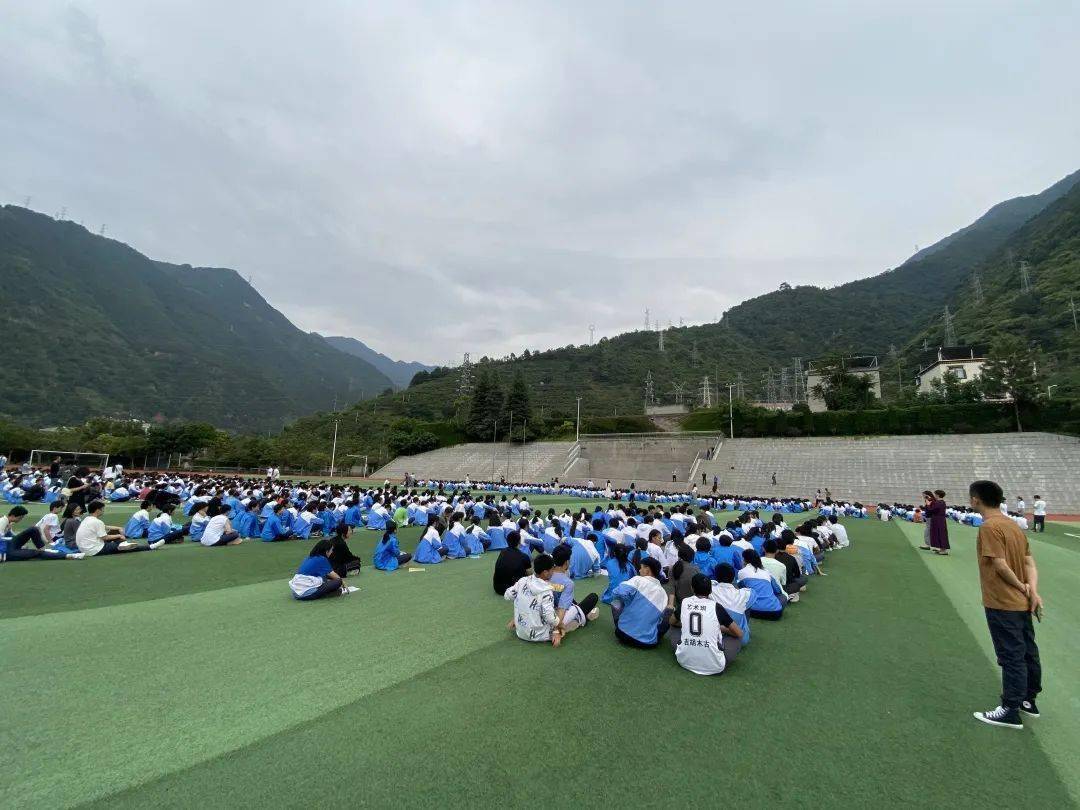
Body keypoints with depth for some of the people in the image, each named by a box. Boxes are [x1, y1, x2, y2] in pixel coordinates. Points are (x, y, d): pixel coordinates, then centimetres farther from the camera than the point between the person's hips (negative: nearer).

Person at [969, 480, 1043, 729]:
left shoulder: (989, 527, -19)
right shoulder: (1013, 525, 8)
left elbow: (1000, 565, -21)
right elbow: (1030, 563, 6)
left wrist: (1021, 587, -6)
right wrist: (1032, 590, -4)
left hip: (1002, 605, -9)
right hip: (1022, 603, 9)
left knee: (1011, 657, 0)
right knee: (1028, 653, 18)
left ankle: (1011, 711, 10)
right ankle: (1029, 701, 33)